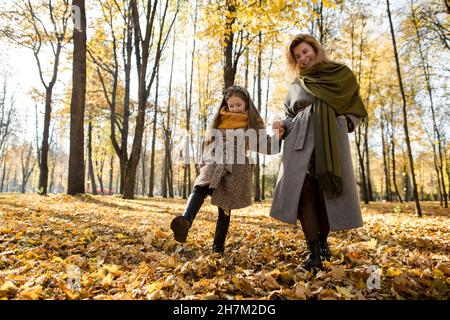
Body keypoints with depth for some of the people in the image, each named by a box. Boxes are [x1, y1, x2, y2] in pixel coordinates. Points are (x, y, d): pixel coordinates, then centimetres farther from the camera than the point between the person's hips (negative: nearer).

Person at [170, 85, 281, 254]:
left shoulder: (253, 123, 8)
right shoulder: (219, 120, 15)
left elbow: (267, 145, 2)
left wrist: (278, 136, -17)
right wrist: (205, 164, 17)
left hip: (235, 169, -1)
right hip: (214, 164, 1)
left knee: (225, 209, 1)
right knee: (201, 188, -30)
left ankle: (218, 247, 13)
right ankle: (185, 221, -51)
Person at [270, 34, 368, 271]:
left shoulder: (342, 74, 14)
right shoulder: (296, 85, 19)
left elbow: (356, 110, 16)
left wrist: (343, 124, -4)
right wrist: (283, 126, -1)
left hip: (330, 142, -1)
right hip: (301, 142, 1)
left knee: (326, 194, -3)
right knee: (305, 194, -10)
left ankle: (323, 241, 21)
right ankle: (313, 252, -4)